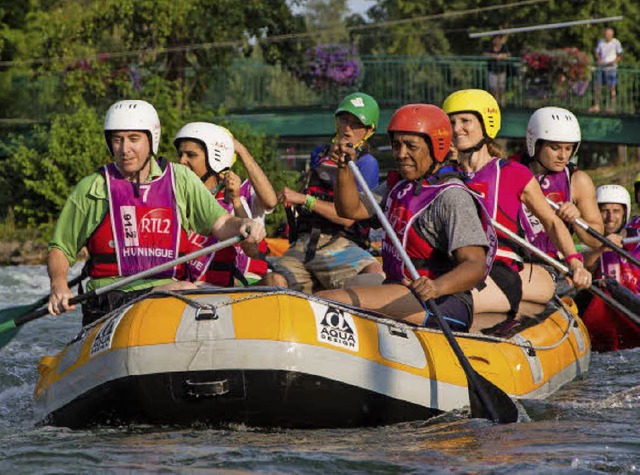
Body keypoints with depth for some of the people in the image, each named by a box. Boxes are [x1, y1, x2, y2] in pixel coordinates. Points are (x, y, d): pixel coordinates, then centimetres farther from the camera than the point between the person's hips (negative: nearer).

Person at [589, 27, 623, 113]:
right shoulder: (601, 41, 9)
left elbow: (620, 55, -1)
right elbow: (597, 53, 16)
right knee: (596, 86, 1)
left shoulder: (616, 43, -4)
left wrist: (614, 62, -18)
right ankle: (596, 106, 8)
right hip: (601, 67, 4)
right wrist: (598, 59, -5)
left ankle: (612, 107, 2)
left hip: (611, 68, -4)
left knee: (612, 87, -3)